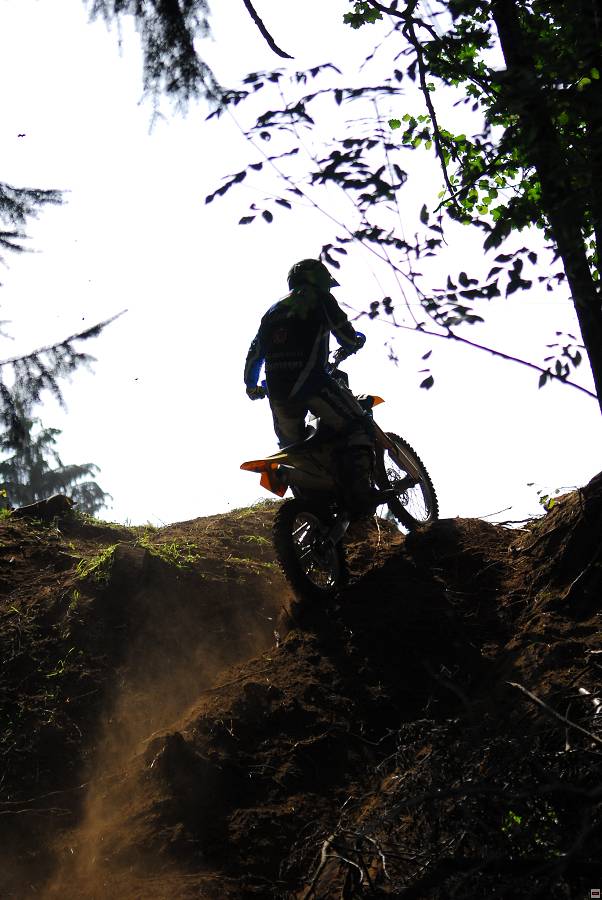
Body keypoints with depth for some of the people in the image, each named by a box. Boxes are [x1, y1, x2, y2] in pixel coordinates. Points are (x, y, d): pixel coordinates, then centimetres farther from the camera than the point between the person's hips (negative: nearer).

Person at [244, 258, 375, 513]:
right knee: (359, 426, 0)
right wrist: (357, 340, 23)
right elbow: (347, 336, 0)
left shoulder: (273, 311, 24)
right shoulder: (320, 299, 6)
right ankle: (358, 494, -17)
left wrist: (251, 386, 39)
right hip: (311, 382, -6)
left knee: (290, 446, 24)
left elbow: (254, 352, 26)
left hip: (277, 391, 6)